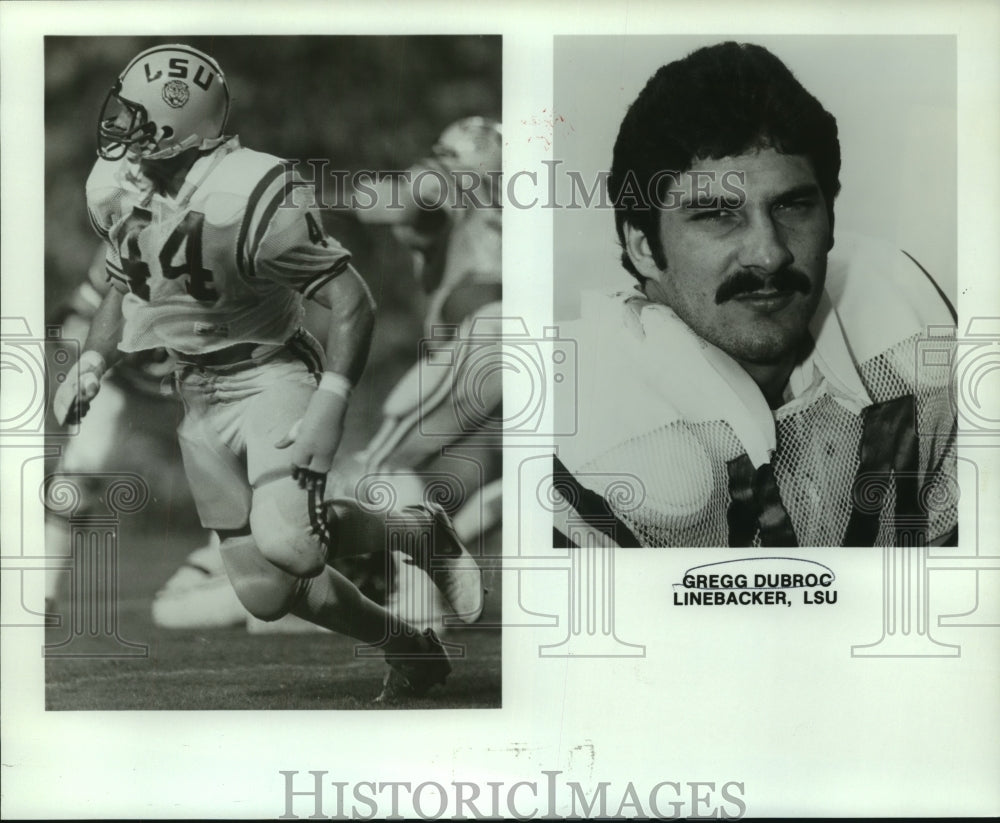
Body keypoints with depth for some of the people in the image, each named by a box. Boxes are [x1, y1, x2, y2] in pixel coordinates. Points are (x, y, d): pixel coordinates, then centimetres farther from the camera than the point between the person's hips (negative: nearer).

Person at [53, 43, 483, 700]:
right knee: (265, 592, 4)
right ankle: (407, 646, 28)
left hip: (270, 376, -6)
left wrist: (328, 410, -29)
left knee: (287, 543, -30)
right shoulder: (116, 189, -1)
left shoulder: (249, 196, -23)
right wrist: (91, 365, 3)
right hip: (196, 394, 7)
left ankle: (418, 530, 0)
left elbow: (353, 303, -21)